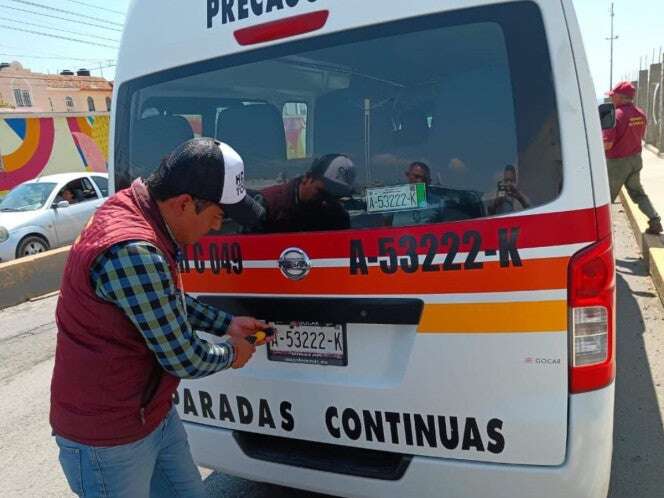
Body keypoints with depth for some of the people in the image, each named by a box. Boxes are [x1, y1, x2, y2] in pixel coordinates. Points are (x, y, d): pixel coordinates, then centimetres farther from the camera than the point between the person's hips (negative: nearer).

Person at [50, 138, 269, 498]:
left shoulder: (135, 207, 0)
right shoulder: (133, 252, -32)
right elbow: (184, 359, -23)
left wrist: (227, 325, 12)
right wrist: (231, 354, -4)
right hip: (109, 439, -9)